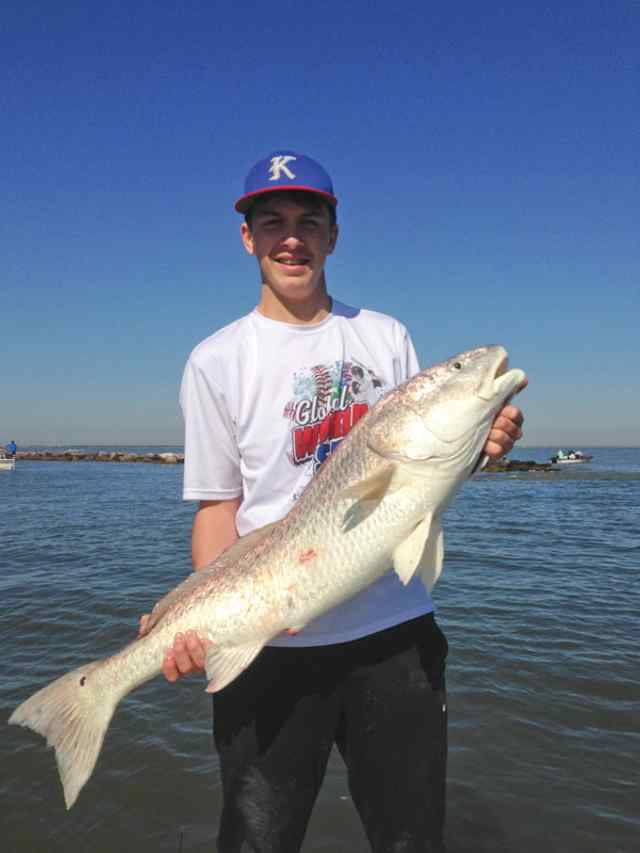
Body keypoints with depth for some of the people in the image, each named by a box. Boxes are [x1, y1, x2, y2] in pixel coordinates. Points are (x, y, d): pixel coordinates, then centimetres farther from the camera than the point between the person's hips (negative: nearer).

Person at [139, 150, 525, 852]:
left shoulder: (387, 337, 8)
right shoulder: (216, 360, -1)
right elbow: (218, 506, -2)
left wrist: (476, 446, -8)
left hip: (397, 629, 3)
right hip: (272, 642, -2)